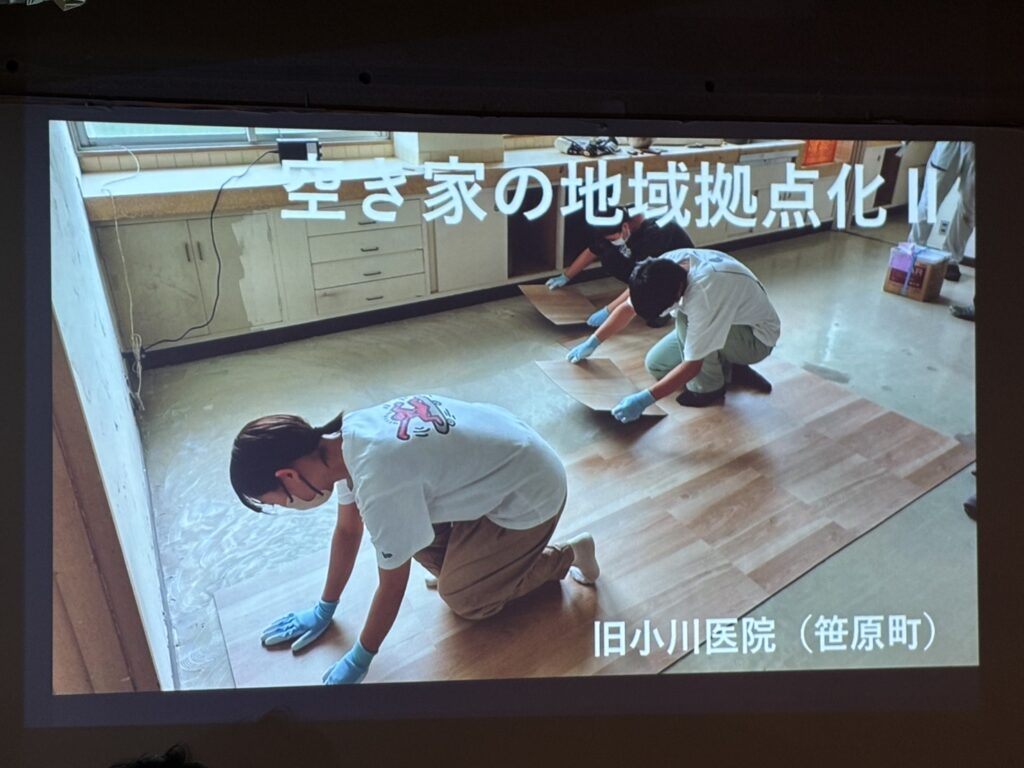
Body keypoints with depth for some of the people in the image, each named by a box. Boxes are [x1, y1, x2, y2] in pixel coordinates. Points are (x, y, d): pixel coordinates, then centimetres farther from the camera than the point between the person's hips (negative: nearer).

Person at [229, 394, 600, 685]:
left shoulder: (379, 483, -34)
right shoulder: (347, 434, -8)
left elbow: (393, 583, -18)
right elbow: (348, 530, 7)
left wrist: (360, 660, -3)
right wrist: (325, 609, 17)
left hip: (530, 492, -8)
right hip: (501, 459, 8)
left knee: (462, 598, 6)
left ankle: (566, 555, 16)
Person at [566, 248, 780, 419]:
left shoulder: (706, 292, -41)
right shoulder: (665, 268, -20)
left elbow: (692, 365, -37)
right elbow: (628, 307, -3)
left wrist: (645, 399, -38)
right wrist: (592, 343, -1)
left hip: (756, 336, -7)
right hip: (722, 324, 7)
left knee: (686, 319, -33)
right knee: (656, 365, -2)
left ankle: (710, 387, -10)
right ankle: (729, 371, 9)